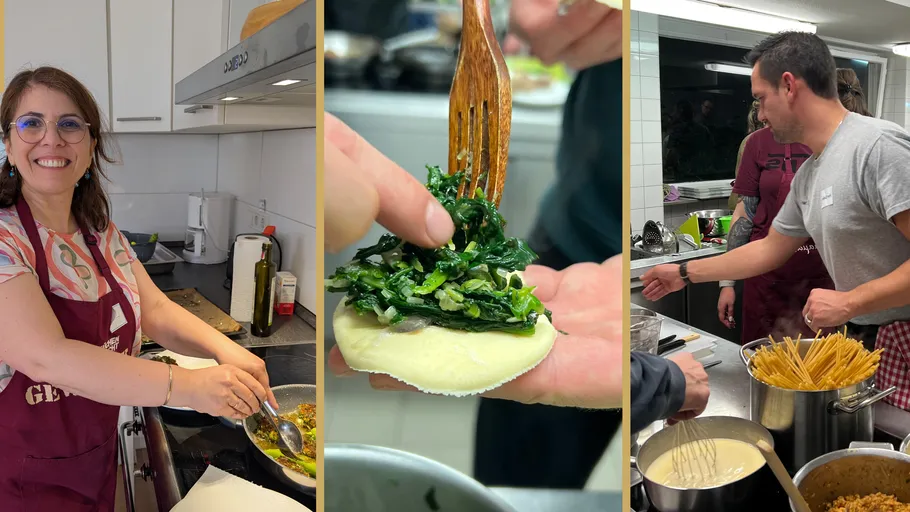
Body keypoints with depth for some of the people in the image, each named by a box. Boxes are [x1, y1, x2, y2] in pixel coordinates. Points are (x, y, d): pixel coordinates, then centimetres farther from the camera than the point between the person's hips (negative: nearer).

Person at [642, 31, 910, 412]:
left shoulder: (878, 145, -18)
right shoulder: (807, 174, 10)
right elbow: (771, 249, 21)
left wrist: (849, 302, -20)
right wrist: (685, 273, 24)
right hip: (859, 336, 7)